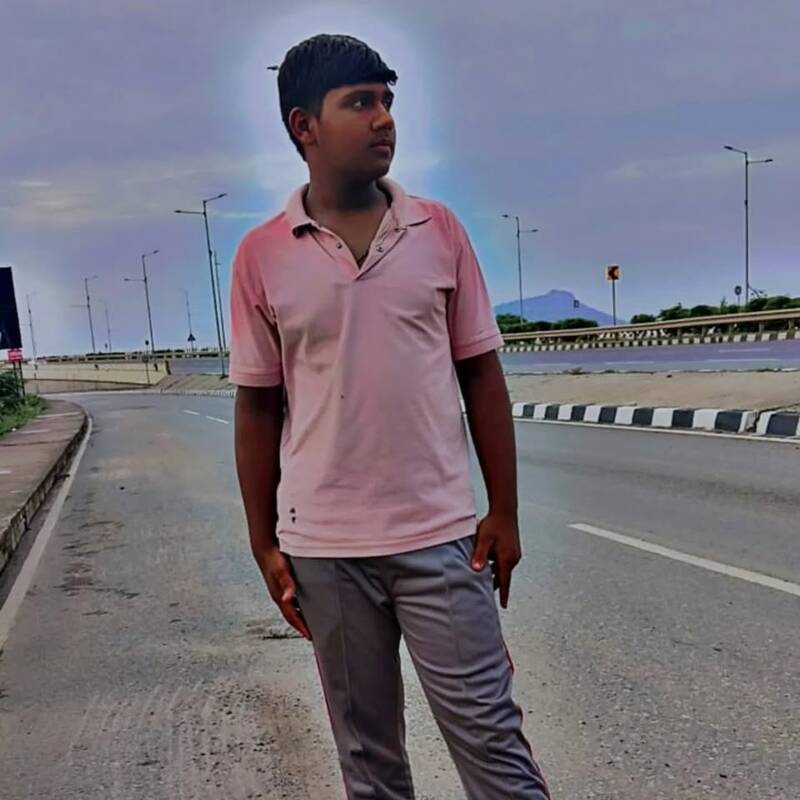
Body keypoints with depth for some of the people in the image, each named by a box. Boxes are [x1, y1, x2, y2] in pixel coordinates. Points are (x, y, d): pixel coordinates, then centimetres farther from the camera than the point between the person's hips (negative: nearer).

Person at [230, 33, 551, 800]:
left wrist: (504, 513, 1)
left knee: (491, 736, 8)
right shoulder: (261, 256, -2)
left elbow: (481, 376, 3)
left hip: (440, 535, 0)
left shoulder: (439, 230, 0)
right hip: (323, 547, 1)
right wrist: (264, 544, 3)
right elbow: (258, 406, 2)